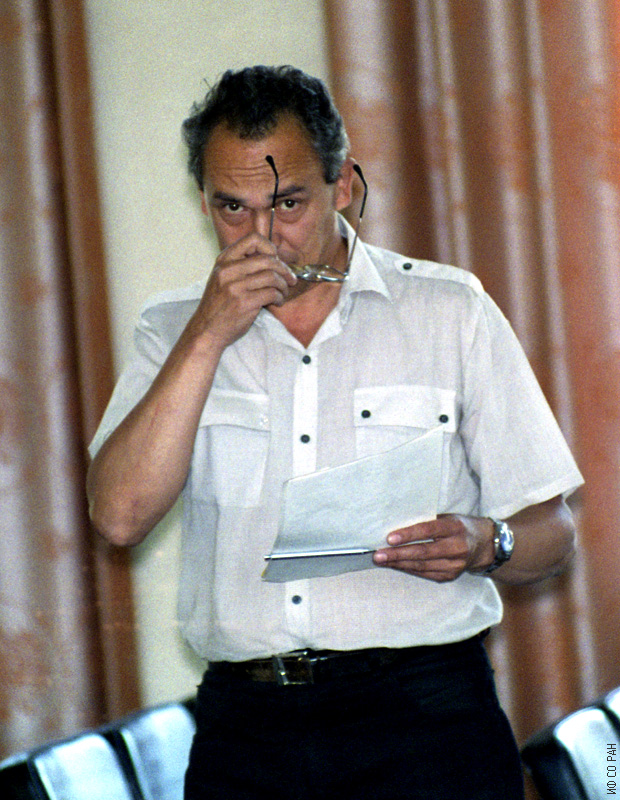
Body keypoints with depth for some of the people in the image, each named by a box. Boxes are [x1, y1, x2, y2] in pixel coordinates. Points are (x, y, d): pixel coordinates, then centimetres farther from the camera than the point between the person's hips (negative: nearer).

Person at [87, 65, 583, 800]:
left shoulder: (451, 311, 6)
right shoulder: (175, 331, 11)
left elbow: (551, 535, 6)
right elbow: (120, 515, -5)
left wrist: (482, 545, -16)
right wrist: (207, 337, -8)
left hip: (424, 713, -1)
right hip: (244, 727, 1)